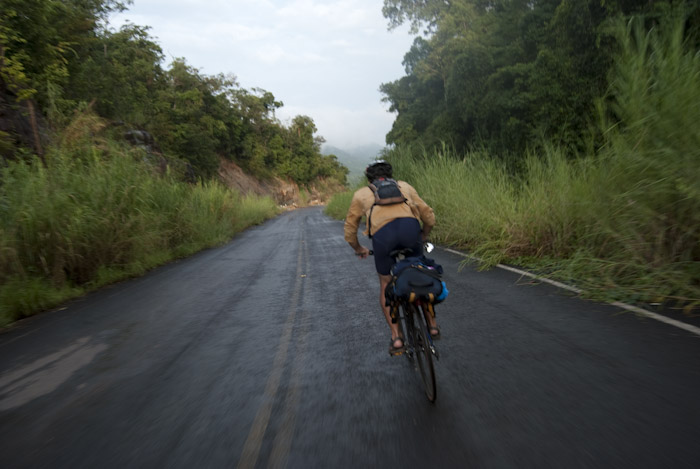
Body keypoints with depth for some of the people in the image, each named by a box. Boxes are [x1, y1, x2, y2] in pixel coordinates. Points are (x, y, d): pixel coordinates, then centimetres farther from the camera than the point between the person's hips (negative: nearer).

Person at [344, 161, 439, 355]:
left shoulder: (361, 194, 31)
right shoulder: (404, 186, 33)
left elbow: (349, 232, 33)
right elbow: (429, 217, 32)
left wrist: (359, 250, 50)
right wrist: (422, 239, 49)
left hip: (382, 233, -1)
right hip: (410, 226, 2)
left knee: (386, 284, 21)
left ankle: (396, 337, 17)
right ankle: (432, 324, 34)